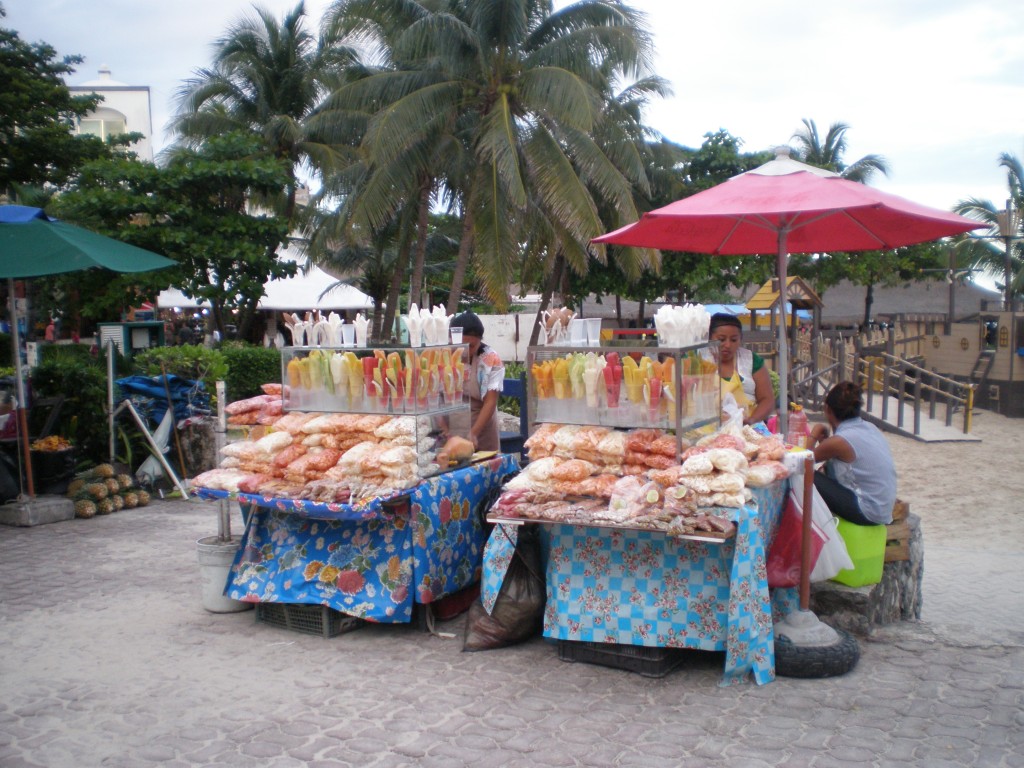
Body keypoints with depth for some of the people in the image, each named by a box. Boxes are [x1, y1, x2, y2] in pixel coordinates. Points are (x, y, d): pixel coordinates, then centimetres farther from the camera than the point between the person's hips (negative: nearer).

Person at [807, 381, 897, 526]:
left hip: (868, 514, -8)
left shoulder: (838, 441, -19)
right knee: (828, 472, 17)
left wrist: (813, 435, 11)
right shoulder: (871, 428, 4)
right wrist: (825, 440, 5)